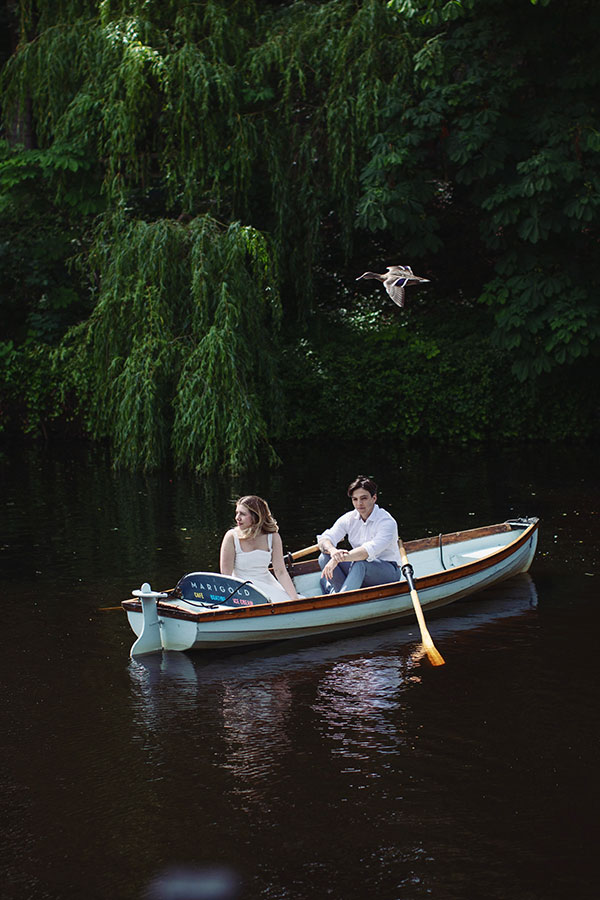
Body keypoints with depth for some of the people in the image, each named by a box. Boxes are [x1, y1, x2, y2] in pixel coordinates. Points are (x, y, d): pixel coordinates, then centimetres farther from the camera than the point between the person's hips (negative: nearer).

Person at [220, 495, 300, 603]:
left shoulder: (273, 537, -4)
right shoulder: (232, 537, -12)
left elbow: (280, 572, -4)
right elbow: (226, 576, -11)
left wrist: (295, 599, -14)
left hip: (268, 584, 3)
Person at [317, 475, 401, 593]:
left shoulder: (387, 522, -19)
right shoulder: (349, 519, -1)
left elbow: (370, 550, -34)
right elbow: (323, 539, -12)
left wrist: (338, 559, -42)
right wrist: (333, 551, -37)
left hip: (388, 572, -6)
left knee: (360, 562, -38)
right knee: (324, 558, -16)